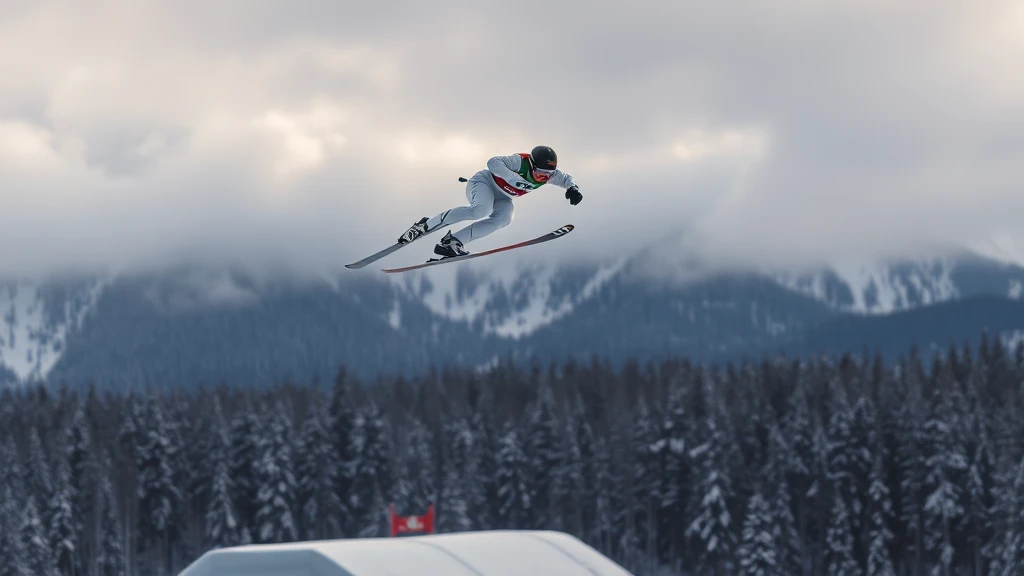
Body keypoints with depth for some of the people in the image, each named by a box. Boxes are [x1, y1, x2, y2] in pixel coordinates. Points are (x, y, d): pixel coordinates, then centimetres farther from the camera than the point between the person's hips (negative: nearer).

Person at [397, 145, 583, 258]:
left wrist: (572, 188, -14)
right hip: (484, 182, -7)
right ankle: (426, 225, -26)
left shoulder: (549, 173, -11)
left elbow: (565, 178, 8)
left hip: (502, 198, 7)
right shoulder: (520, 162, -30)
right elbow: (493, 162, -38)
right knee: (481, 210, -37)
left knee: (503, 219, -25)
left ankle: (453, 241, -25)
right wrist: (515, 179, -46)